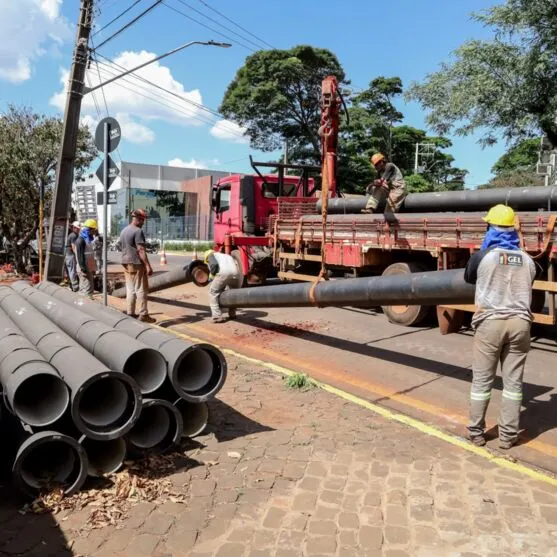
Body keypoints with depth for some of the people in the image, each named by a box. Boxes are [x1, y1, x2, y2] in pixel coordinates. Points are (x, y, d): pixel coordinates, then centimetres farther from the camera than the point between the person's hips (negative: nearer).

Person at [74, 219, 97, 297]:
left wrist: (92, 269, 20)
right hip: (85, 270, -10)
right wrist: (83, 269, -23)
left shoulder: (88, 240, 17)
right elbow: (80, 256, -19)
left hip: (89, 269, 10)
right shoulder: (81, 240, -13)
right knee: (87, 290, -12)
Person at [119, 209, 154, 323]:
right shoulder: (138, 231, -14)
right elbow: (141, 250, -21)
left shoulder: (124, 231, 14)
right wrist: (148, 266, -23)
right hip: (136, 264, -9)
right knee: (141, 289, -4)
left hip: (126, 263, 9)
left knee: (130, 289, 11)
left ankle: (130, 313, 14)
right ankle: (143, 314, -4)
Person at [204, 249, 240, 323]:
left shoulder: (210, 255, 24)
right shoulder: (227, 256, 42)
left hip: (223, 273, -5)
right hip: (235, 273, 5)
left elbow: (214, 265, 1)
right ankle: (232, 314, 33)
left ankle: (218, 316, 5)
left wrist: (211, 276, 16)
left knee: (213, 293, 13)